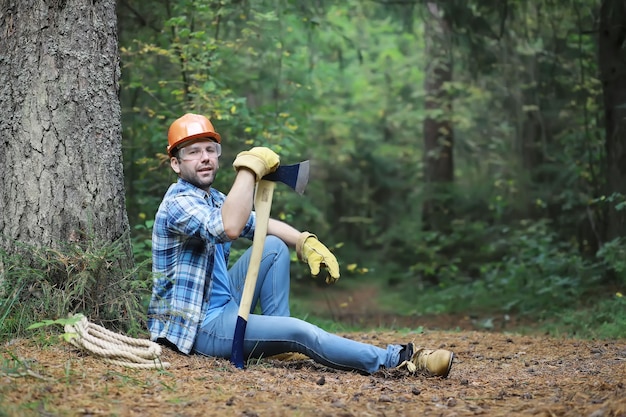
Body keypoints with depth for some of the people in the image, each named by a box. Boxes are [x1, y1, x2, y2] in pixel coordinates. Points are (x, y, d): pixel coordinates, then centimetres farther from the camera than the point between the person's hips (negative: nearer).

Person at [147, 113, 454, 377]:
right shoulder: (178, 202, -17)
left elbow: (261, 224, 15)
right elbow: (230, 228, -36)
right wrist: (250, 166, -31)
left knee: (275, 246, 5)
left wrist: (306, 243, -3)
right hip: (197, 325, -9)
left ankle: (276, 337, 0)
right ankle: (396, 361, -15)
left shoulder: (212, 199, 12)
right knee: (299, 331, -21)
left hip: (220, 307, 10)